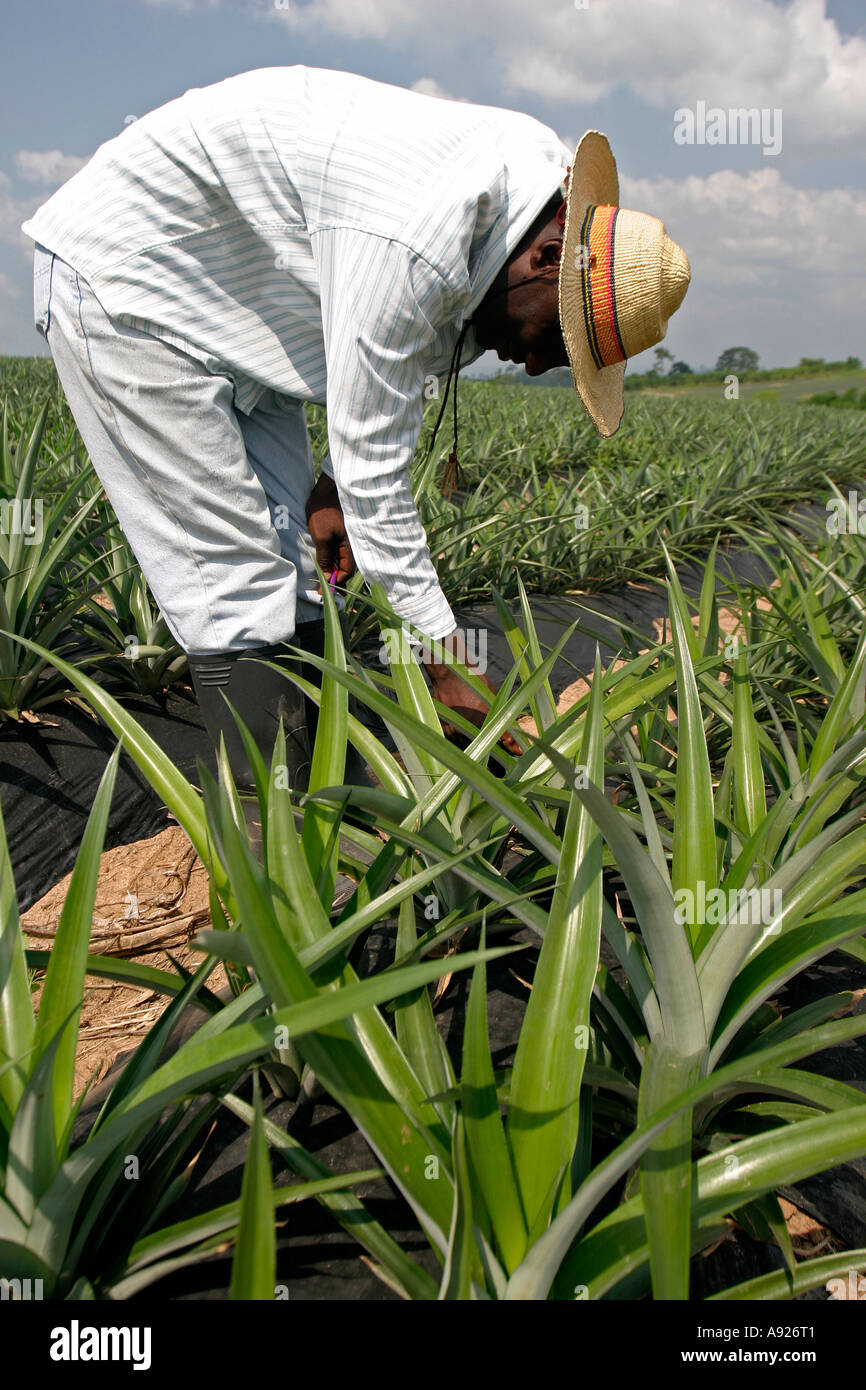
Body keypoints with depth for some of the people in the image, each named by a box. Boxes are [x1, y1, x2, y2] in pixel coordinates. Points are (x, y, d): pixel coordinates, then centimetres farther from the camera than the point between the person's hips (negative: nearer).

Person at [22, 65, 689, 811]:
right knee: (238, 580, -13)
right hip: (122, 278, -9)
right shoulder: (419, 243, -33)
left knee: (292, 559, 3)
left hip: (231, 296, 9)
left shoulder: (537, 166, -2)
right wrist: (445, 663, -23)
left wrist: (327, 484, 2)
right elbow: (373, 464, -28)